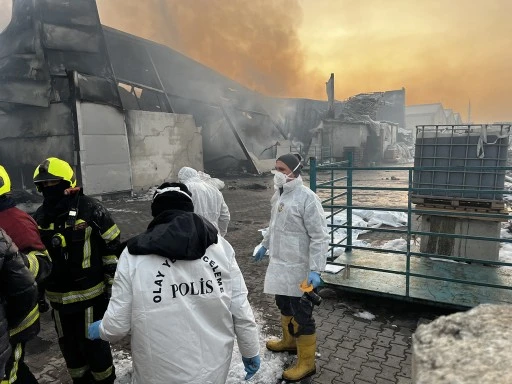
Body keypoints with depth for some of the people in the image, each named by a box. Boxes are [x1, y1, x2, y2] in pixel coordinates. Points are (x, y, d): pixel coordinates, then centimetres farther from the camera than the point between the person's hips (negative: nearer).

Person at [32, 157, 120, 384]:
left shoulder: (90, 209, -14)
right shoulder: (40, 217, 5)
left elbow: (112, 248, -10)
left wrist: (113, 284, -8)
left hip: (90, 294, -6)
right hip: (58, 297, 6)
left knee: (93, 343, 8)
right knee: (69, 345, 20)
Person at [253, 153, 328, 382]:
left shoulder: (307, 198, -21)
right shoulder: (279, 194, 6)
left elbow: (319, 237, -21)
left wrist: (315, 270, -24)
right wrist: (264, 245, 28)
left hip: (298, 269, -8)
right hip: (279, 264, 8)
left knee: (302, 315, 6)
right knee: (284, 306, 25)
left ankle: (307, 363, 24)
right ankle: (289, 341, 49)